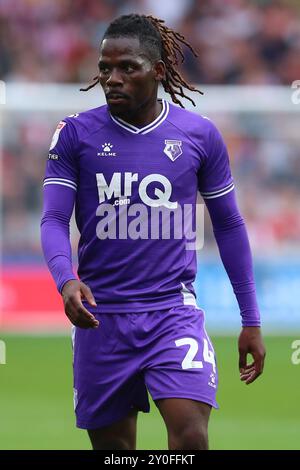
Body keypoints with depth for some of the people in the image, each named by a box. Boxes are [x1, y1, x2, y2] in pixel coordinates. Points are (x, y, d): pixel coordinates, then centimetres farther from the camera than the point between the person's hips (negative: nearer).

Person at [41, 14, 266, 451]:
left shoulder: (200, 135, 3)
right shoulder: (77, 133, 1)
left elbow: (229, 225, 11)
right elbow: (54, 219, -3)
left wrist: (251, 320, 11)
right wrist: (65, 279, -24)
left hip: (174, 311, -1)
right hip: (101, 314, 1)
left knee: (191, 436, -19)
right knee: (113, 446, 7)